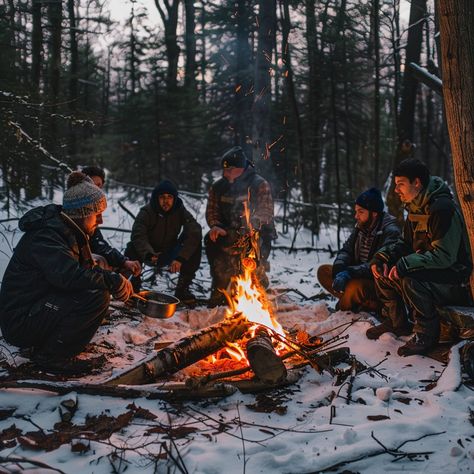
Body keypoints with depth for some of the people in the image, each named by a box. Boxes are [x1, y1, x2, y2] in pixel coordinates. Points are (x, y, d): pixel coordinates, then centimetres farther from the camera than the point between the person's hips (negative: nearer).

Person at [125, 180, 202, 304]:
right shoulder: (146, 212, -17)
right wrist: (149, 254, -54)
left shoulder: (180, 211, -12)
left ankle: (182, 288, -11)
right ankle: (134, 285, -7)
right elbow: (138, 236, -33)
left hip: (169, 254, 2)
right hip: (150, 255, -1)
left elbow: (195, 232, -27)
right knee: (133, 247, -32)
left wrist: (180, 258, -40)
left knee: (195, 245, -24)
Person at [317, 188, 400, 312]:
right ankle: (364, 303, -7)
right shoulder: (361, 227, 5)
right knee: (323, 271, -3)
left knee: (353, 287, -37)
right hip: (360, 277, 9)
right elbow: (346, 250, 7)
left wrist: (349, 272, -35)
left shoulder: (390, 231, -19)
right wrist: (339, 268, -15)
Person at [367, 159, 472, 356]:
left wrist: (405, 265, -32)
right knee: (382, 269, 2)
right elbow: (405, 243, 15)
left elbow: (444, 256, -28)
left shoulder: (443, 209, -23)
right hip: (428, 271, 10)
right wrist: (382, 255, -4)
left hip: (455, 280, -9)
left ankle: (427, 333, -14)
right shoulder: (415, 208, 8)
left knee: (408, 279, -33)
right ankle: (396, 323, 14)